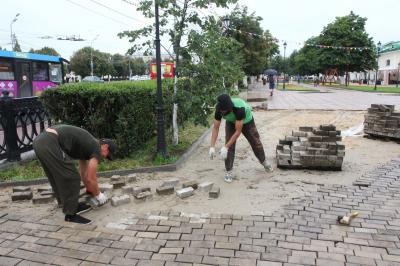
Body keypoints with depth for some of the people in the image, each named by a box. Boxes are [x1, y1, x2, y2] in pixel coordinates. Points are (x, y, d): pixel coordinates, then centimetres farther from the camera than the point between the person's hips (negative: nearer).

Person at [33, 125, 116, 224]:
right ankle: (70, 214, 8)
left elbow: (84, 173, 37)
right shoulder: (96, 149, 1)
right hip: (49, 144, -10)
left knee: (59, 178, 21)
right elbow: (90, 179, 1)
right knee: (71, 178, -1)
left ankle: (72, 205, 32)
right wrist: (98, 195, 18)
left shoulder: (88, 145, 28)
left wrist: (90, 191, 45)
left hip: (39, 141, 11)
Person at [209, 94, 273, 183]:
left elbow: (238, 131, -41)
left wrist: (225, 147, -43)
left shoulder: (239, 108, -46)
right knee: (229, 147, -13)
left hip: (246, 121, -2)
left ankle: (263, 161, 39)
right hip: (231, 123, 2)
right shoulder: (219, 109, -33)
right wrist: (212, 147, -35)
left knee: (256, 142, 12)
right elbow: (215, 128, -26)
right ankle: (228, 171, -1)